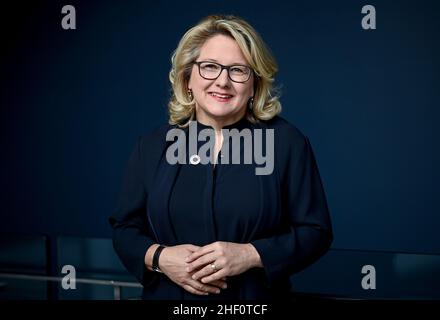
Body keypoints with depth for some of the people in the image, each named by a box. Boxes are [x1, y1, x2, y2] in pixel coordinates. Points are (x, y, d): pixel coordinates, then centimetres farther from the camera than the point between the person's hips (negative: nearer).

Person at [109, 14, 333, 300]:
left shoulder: (286, 141, -8)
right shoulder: (153, 146, -1)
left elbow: (316, 232, -7)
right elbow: (125, 229, 4)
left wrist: (251, 255, -21)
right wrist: (158, 257, -16)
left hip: (256, 298, -1)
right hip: (168, 294, 2)